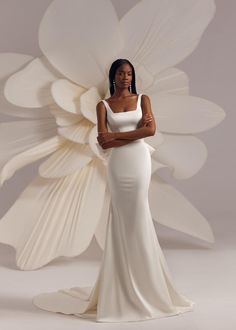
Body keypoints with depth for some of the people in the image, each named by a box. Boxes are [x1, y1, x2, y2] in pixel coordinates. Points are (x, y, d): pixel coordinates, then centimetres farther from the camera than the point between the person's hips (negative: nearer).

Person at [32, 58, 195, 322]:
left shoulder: (143, 99, 9)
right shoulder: (103, 105, 7)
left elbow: (151, 130, -7)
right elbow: (103, 142, -4)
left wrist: (116, 135, -9)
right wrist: (136, 132, -9)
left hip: (140, 161, 1)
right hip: (118, 164, -1)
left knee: (137, 220, 2)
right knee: (124, 221, 0)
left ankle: (140, 286, 12)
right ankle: (125, 289, 7)